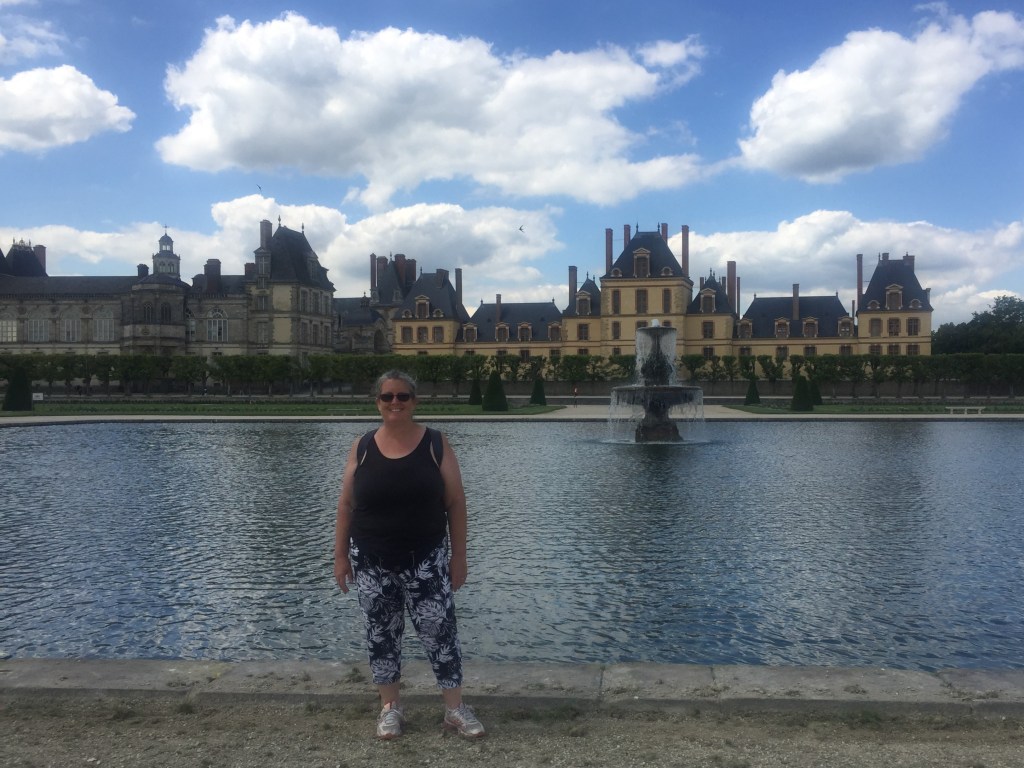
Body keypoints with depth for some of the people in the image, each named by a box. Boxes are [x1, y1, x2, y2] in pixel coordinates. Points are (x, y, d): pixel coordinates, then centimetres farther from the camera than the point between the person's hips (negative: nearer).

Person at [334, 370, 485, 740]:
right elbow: (346, 504, 6)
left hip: (425, 561, -2)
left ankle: (455, 708, 17)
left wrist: (458, 555, -3)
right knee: (381, 635, 12)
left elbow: (455, 502, -2)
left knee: (440, 633, 1)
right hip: (371, 562, 2)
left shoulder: (435, 444, -5)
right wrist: (341, 554, 5)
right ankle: (390, 706, 29)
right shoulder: (362, 448, 0)